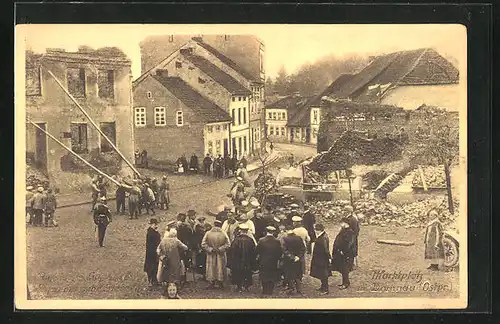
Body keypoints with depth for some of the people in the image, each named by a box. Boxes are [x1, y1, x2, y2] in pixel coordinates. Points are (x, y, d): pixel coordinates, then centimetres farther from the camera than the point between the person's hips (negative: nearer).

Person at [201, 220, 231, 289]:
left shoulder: (208, 233, -8)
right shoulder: (224, 234, -9)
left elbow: (203, 244, -10)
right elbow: (228, 244, -11)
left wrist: (210, 249, -6)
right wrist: (220, 249, -7)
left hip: (211, 256, 0)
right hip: (221, 255, 0)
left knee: (211, 269, 11)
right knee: (220, 268, 12)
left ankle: (212, 283, 14)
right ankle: (220, 283, 16)